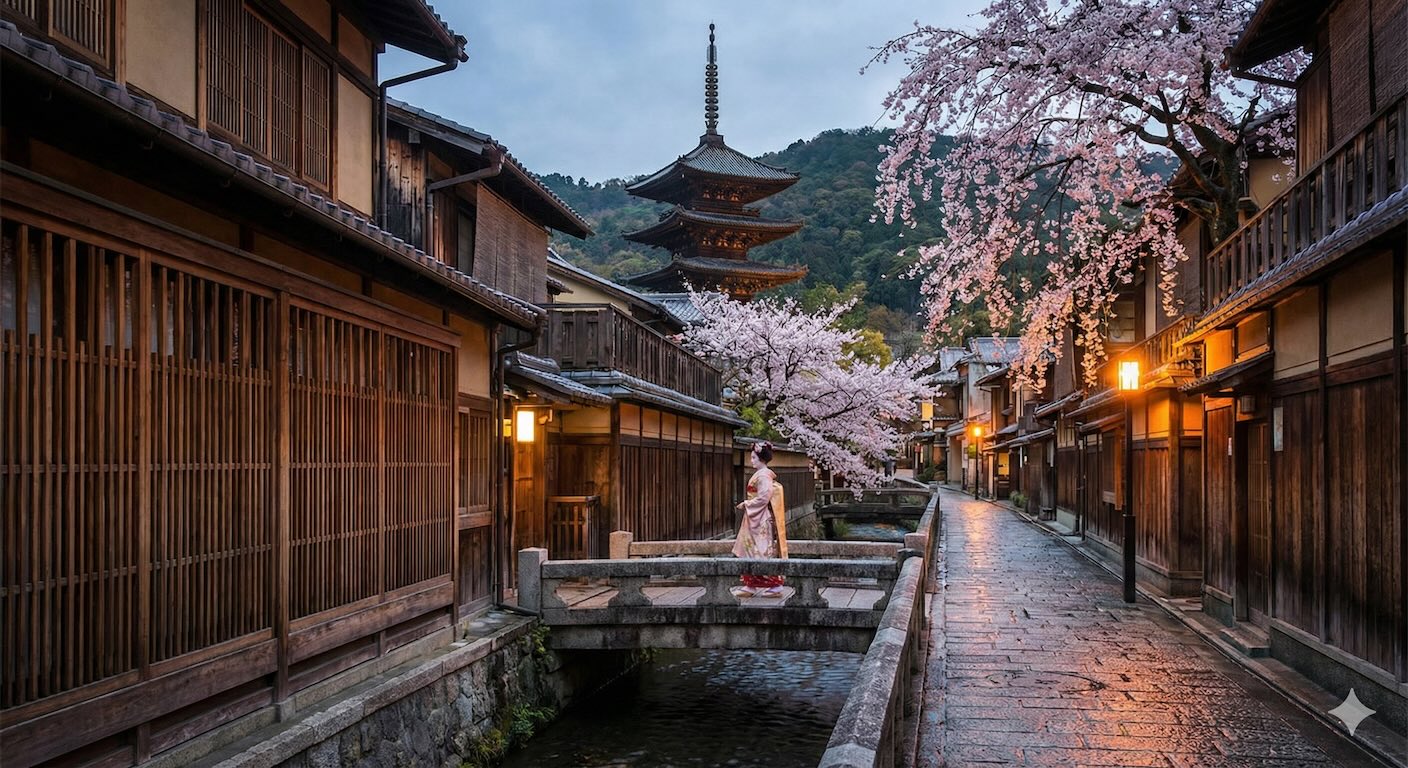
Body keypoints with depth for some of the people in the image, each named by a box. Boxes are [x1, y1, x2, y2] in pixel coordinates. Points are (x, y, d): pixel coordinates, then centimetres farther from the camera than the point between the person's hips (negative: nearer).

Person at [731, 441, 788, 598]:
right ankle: (750, 586, 13)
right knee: (750, 553, 10)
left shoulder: (763, 476, -15)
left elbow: (763, 498, -21)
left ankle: (775, 586, 0)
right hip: (755, 519, 10)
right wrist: (746, 504, 11)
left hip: (761, 520, -10)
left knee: (763, 553, -6)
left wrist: (746, 504, -13)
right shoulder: (760, 475, 14)